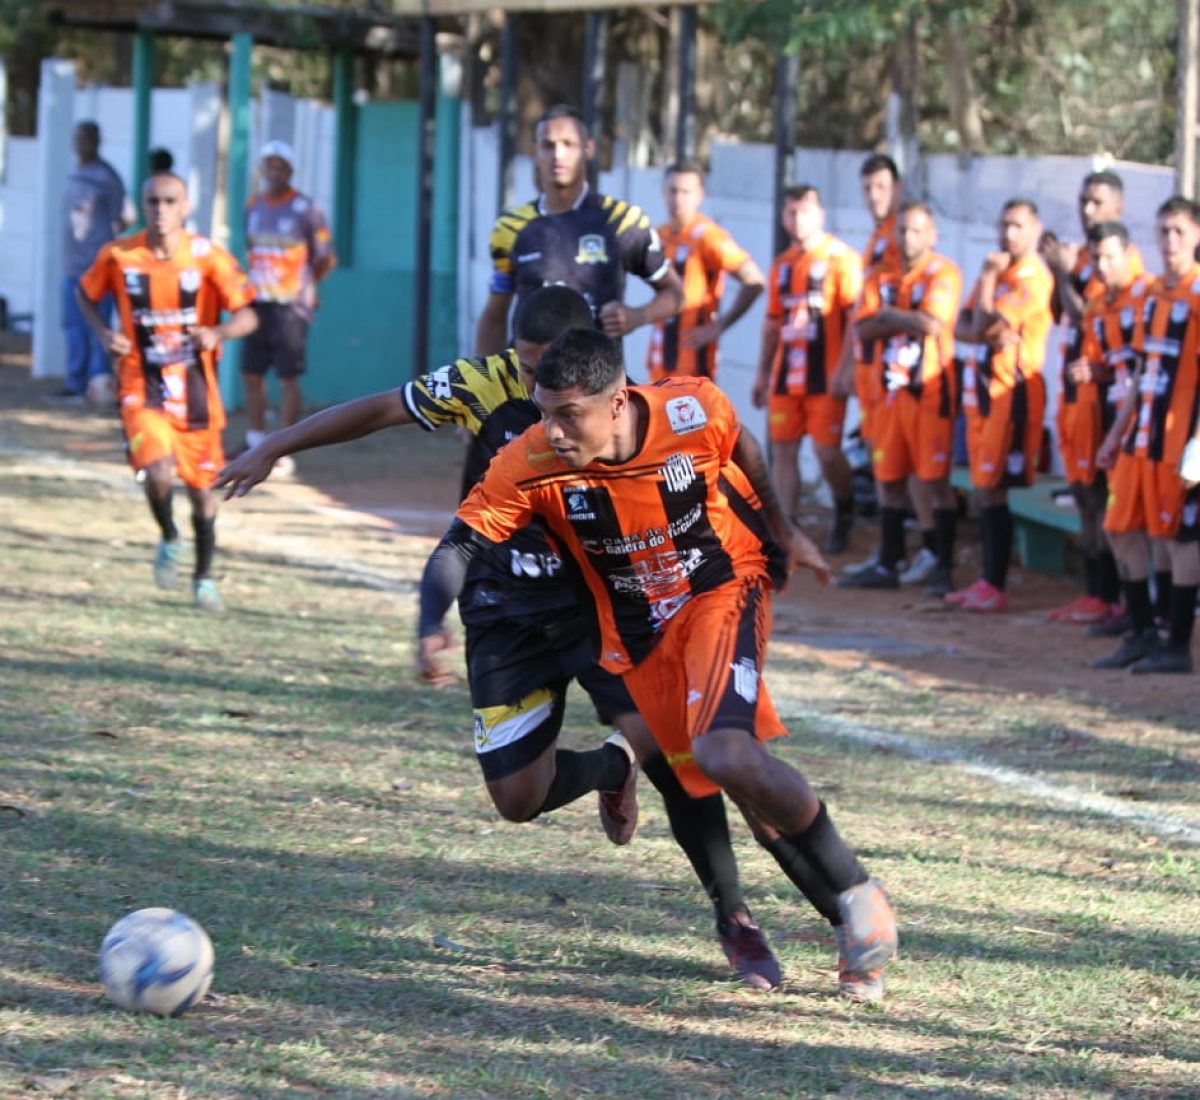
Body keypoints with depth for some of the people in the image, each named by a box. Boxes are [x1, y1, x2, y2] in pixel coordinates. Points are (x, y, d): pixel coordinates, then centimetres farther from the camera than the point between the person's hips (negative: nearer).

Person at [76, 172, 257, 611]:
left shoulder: (208, 257, -9)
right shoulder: (118, 255, -6)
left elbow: (247, 315, -8)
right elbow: (86, 294, 13)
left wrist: (217, 333, -29)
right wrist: (103, 333, -6)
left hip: (195, 389, 1)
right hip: (143, 388, -1)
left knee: (202, 488, 11)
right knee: (159, 472, -24)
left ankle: (204, 576, 34)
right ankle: (169, 539, 8)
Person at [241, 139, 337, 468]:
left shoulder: (306, 210, -8)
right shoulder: (254, 207, 9)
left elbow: (327, 259, -2)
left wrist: (302, 285, 3)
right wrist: (255, 284, 11)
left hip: (290, 306, -6)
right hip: (257, 304, 6)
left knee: (288, 378, -3)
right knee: (251, 374, 10)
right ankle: (255, 443, 23)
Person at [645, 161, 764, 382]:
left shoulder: (707, 236, -10)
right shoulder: (659, 236, 13)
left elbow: (754, 281, -15)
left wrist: (719, 327, -13)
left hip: (693, 359, -8)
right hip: (661, 360, 8)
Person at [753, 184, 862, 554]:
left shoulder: (841, 259, -6)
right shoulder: (782, 265, 14)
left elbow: (855, 317, -10)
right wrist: (763, 373, 18)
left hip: (825, 378, -6)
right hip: (786, 377, 6)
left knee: (826, 451, -6)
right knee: (783, 450, 3)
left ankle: (844, 511, 19)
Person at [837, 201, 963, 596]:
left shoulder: (943, 273, -5)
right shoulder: (880, 276, 12)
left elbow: (933, 323, -19)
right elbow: (863, 330, 0)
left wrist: (890, 316, -6)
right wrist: (910, 320, -13)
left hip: (931, 389, -6)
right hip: (892, 387, 6)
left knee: (936, 481, -6)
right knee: (888, 479, 10)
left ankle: (944, 569, -3)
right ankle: (887, 565, 19)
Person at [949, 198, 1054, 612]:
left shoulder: (1034, 279, -12)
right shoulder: (998, 271, 17)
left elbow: (986, 325, -20)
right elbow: (963, 328, 10)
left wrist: (989, 276, -9)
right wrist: (989, 333, -11)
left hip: (1011, 390, -9)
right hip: (981, 387, 9)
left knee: (993, 489, -9)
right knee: (984, 488, 10)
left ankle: (996, 588, -7)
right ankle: (987, 580, 16)